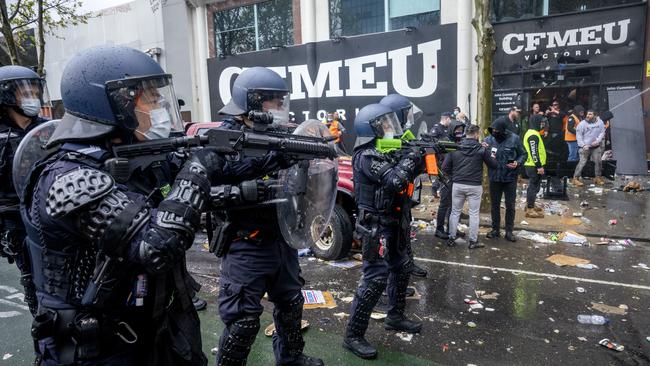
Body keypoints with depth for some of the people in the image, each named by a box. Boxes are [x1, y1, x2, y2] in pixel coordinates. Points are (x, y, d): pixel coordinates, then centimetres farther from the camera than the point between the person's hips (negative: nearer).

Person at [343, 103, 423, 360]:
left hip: (389, 224, 10)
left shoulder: (384, 151, 12)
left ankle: (395, 317, 36)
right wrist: (411, 156, -13)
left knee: (402, 268, 20)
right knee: (375, 279, -9)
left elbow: (406, 174, 15)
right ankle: (353, 336, 2)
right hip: (375, 226, -10)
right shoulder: (366, 156, -18)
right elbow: (395, 180, -28)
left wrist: (422, 159, -2)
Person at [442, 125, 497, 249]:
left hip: (457, 185, 2)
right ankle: (473, 241, 13)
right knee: (474, 213, 8)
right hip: (475, 186, -2)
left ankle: (451, 238, 18)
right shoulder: (481, 149, -6)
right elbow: (493, 165, 1)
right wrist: (488, 154, 20)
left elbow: (445, 167, -3)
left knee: (455, 212, 13)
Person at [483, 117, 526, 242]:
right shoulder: (489, 139, -6)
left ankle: (509, 231, 20)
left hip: (510, 177, -1)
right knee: (495, 204, 13)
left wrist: (517, 163, -17)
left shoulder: (514, 139, -9)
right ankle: (495, 229, 26)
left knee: (510, 206, 7)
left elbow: (523, 154, 2)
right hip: (494, 177, 2)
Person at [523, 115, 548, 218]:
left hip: (531, 165, 11)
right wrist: (539, 166, -22)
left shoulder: (531, 133, 16)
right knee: (534, 186, -6)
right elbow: (534, 152, -24)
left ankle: (530, 205, 29)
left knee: (532, 186, 18)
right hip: (534, 166, -11)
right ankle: (530, 210, -3)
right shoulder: (533, 135, -18)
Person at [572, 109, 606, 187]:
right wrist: (583, 145, -14)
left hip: (596, 146, 4)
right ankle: (575, 178, -7)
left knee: (598, 161, 7)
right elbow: (578, 135, -7)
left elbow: (602, 132, 6)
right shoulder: (582, 124, -7)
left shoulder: (600, 122, 3)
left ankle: (598, 178, 24)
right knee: (582, 162, -10)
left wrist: (597, 141, -11)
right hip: (585, 146, -4)